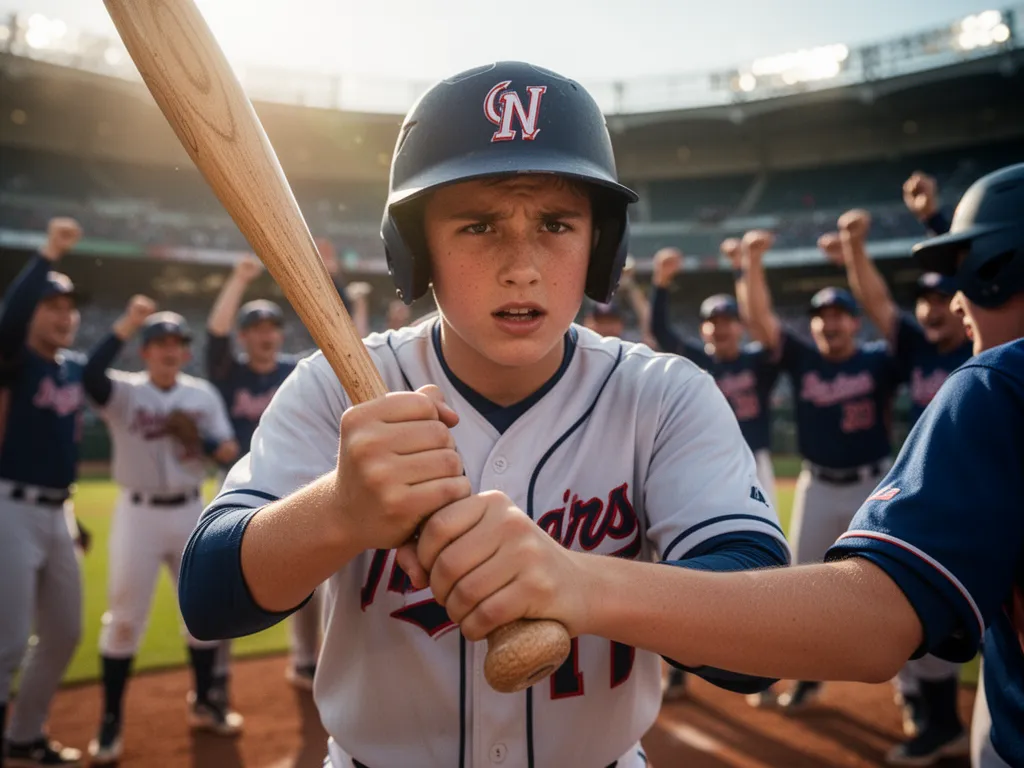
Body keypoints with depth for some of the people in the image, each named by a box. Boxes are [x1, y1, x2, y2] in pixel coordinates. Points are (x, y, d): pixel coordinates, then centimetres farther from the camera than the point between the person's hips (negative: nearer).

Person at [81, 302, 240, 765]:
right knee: (125, 617, 1)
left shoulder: (203, 394, 3)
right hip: (138, 514, -3)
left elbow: (230, 452, -1)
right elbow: (90, 376, -31)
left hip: (190, 512, 4)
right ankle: (110, 722, 15)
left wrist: (202, 441, -21)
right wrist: (126, 325, -36)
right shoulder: (124, 392, -7)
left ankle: (204, 703, 30)